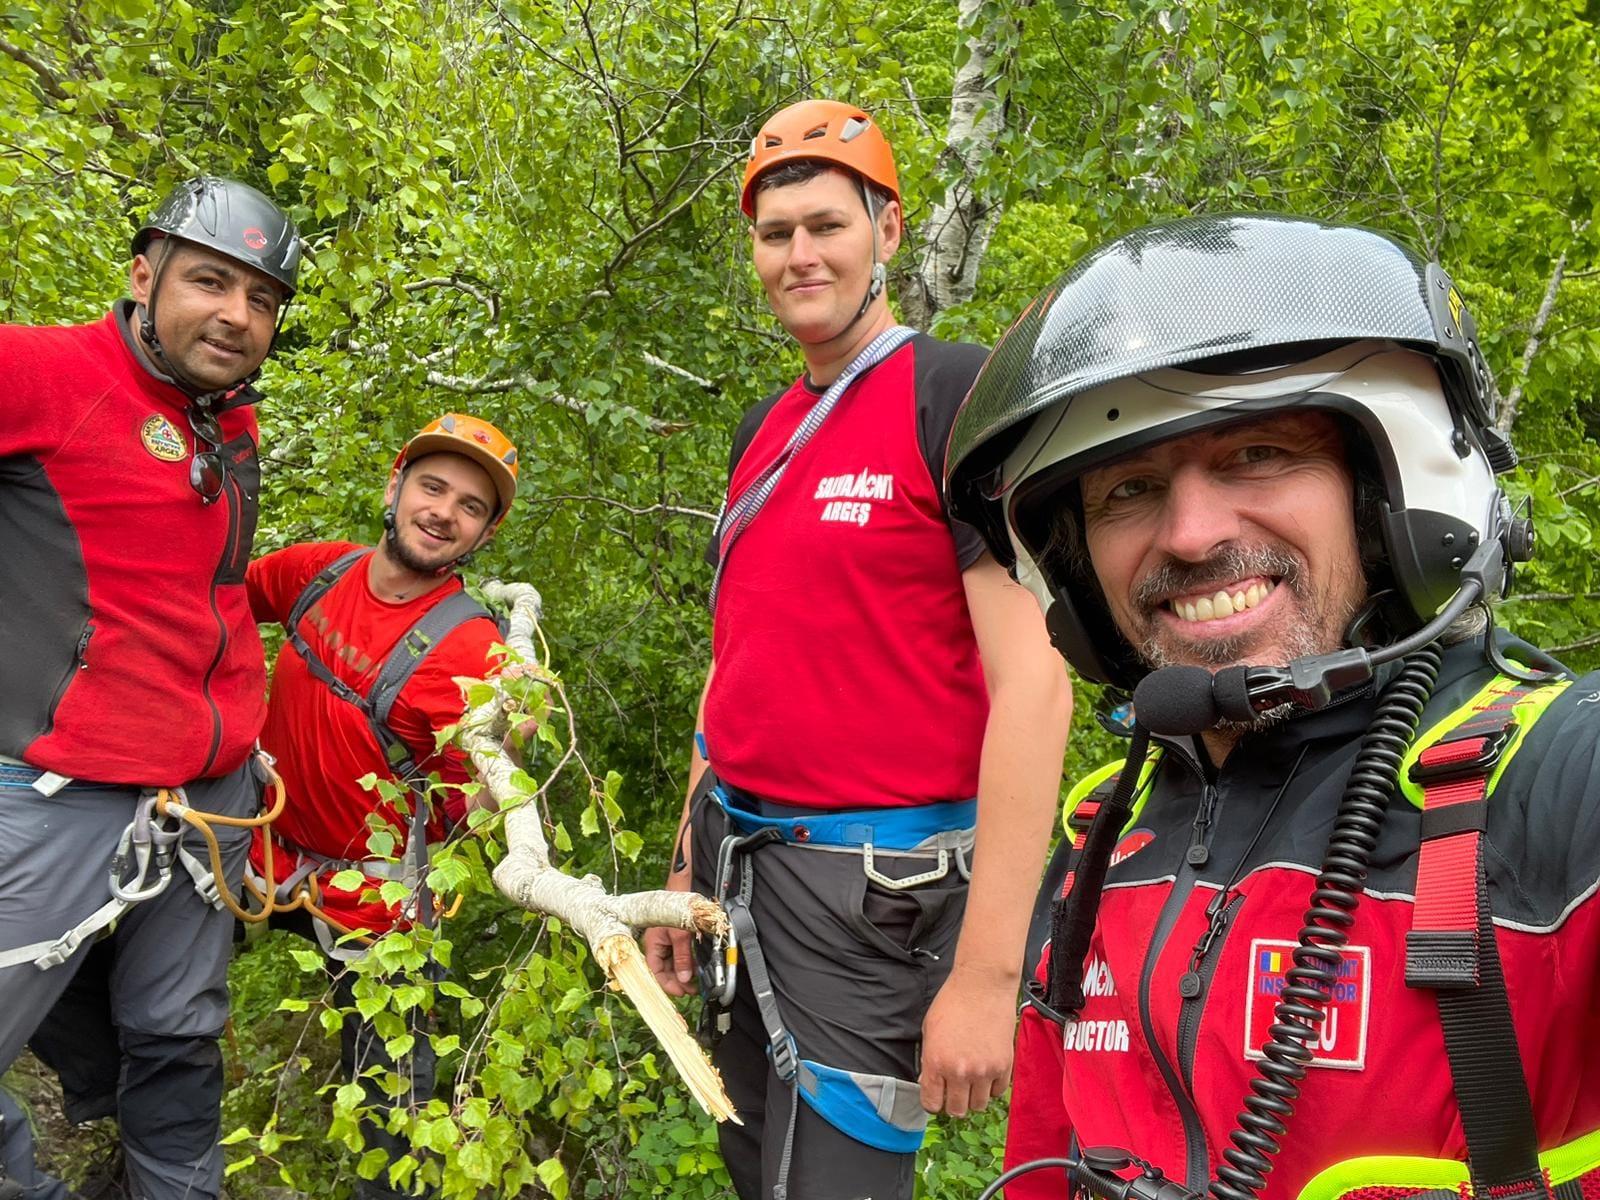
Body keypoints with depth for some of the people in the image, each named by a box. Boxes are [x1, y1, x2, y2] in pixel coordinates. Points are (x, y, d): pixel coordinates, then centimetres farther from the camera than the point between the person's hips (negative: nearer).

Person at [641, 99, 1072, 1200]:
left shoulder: (962, 395, -12)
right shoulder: (764, 429, 11)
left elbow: (1033, 684, -19)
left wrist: (987, 970, -21)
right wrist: (689, 860, 17)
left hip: (874, 884, -7)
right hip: (741, 862, 7)